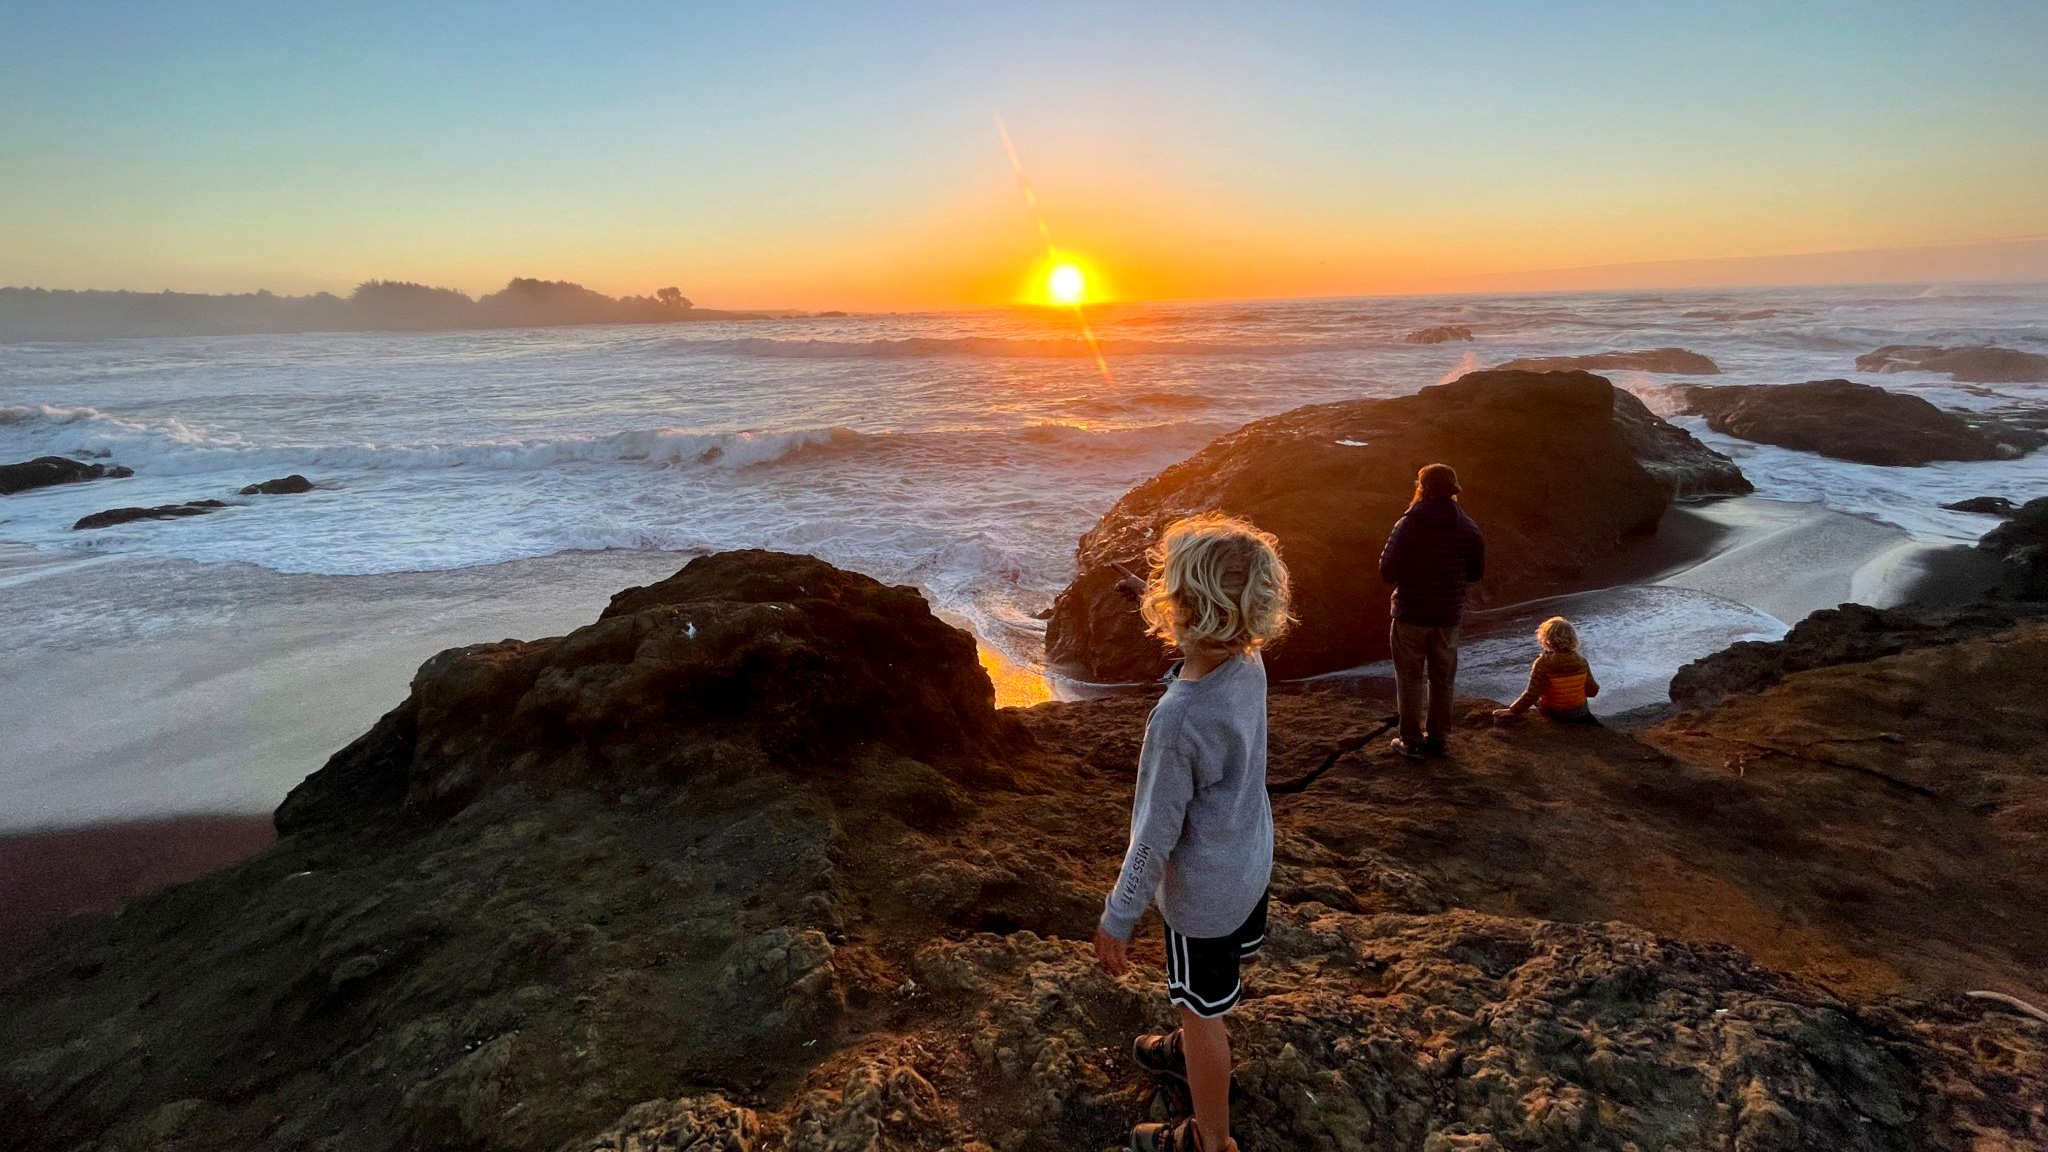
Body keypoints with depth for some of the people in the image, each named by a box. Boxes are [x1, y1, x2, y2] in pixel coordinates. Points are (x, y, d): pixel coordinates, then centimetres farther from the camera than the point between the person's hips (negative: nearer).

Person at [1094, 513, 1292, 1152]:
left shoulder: (1178, 718, -36)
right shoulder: (1249, 664, -16)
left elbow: (1154, 835, -26)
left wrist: (1117, 919, -13)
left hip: (1202, 890, -7)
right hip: (1251, 863, 8)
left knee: (1202, 1011, 16)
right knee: (1214, 993, 32)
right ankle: (1196, 1053, 60)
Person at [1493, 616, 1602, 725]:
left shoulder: (1542, 664, -23)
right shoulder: (1581, 661, -12)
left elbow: (1531, 694, -23)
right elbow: (1593, 691, -5)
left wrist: (1512, 711, -14)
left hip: (1553, 714, -5)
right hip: (1579, 711, 5)